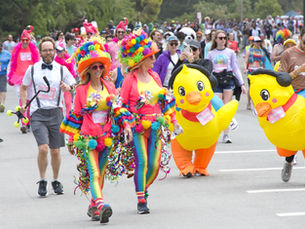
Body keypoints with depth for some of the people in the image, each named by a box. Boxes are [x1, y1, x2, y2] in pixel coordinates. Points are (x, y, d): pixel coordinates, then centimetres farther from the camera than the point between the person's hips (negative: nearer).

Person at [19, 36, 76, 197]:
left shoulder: (62, 70, 5)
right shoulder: (32, 69, 5)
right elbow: (24, 87, 17)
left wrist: (67, 88, -12)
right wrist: (23, 103, 2)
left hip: (56, 113, 1)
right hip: (38, 113, -1)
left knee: (55, 151, 7)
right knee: (43, 148, -16)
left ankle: (56, 180, 27)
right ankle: (42, 181, 3)